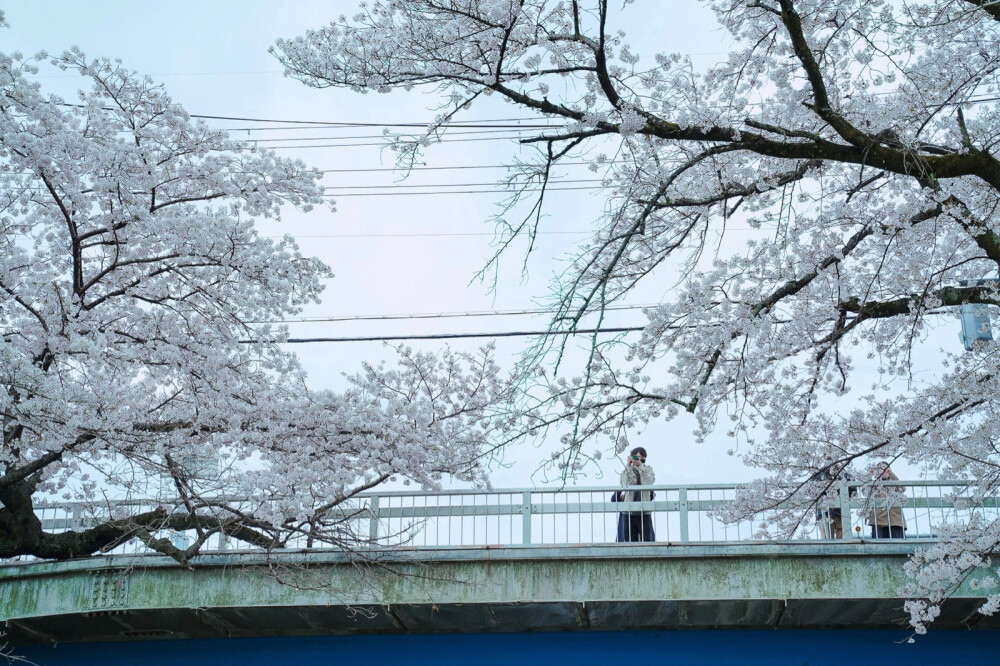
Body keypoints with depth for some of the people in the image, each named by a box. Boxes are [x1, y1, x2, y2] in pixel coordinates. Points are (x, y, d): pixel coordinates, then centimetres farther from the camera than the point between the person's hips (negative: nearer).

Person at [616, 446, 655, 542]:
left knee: (646, 540, -4)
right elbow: (626, 485, -10)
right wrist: (628, 467, -10)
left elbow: (648, 483, -11)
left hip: (644, 512, 0)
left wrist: (640, 467, -14)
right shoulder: (626, 471, 8)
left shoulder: (648, 470, 8)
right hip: (629, 512, 1)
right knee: (630, 541, 0)